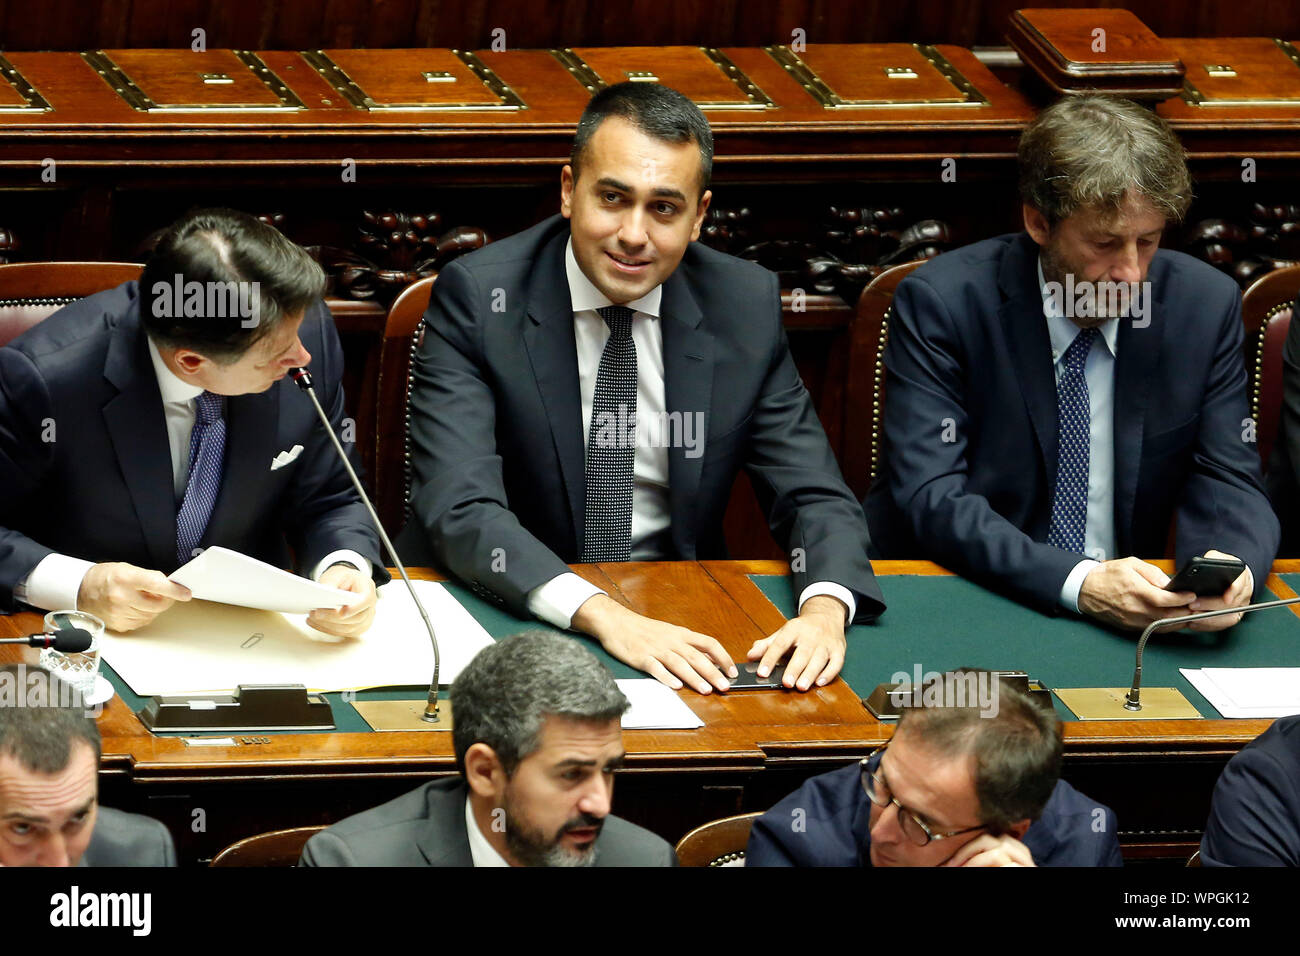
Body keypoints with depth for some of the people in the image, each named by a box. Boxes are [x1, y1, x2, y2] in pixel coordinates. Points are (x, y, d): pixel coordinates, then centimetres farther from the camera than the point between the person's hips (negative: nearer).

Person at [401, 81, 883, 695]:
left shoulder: (746, 305, 1)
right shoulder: (478, 296, -10)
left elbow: (813, 498, 2)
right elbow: (460, 510, -20)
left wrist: (825, 608, -23)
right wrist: (602, 616, -36)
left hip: (678, 620, 3)